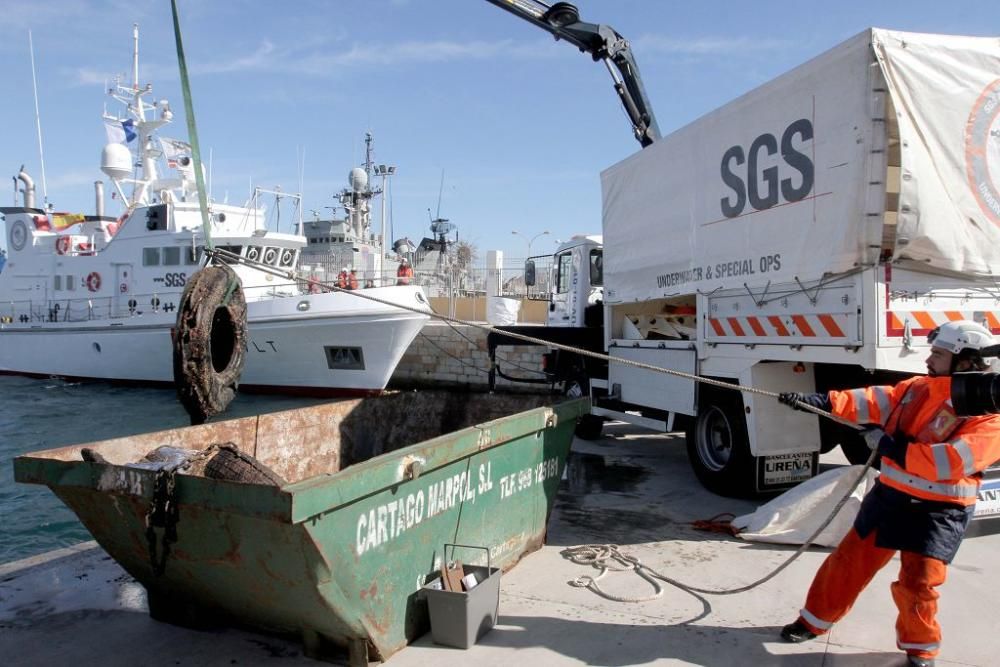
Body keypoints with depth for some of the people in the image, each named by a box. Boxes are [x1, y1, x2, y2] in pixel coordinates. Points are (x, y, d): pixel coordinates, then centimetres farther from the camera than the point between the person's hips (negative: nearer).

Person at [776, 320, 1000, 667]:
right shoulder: (919, 387, 3)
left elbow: (953, 461, -26)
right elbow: (874, 401, -4)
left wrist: (890, 446, -24)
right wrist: (815, 401, -15)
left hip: (939, 511, -5)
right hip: (890, 495, 5)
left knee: (917, 583, -6)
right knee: (849, 560, 10)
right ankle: (814, 621, 29)